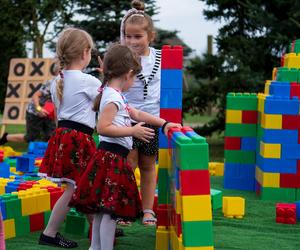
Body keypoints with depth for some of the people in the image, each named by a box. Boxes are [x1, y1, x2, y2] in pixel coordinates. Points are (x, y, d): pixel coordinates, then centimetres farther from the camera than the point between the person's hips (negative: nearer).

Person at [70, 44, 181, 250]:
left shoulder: (115, 95, 17)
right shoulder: (113, 97, -14)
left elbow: (137, 114, 28)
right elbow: (102, 127, -23)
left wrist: (164, 123, 28)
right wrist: (132, 131, -21)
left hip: (111, 158, 10)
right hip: (112, 158, -10)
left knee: (101, 209, 16)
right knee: (110, 210, -8)